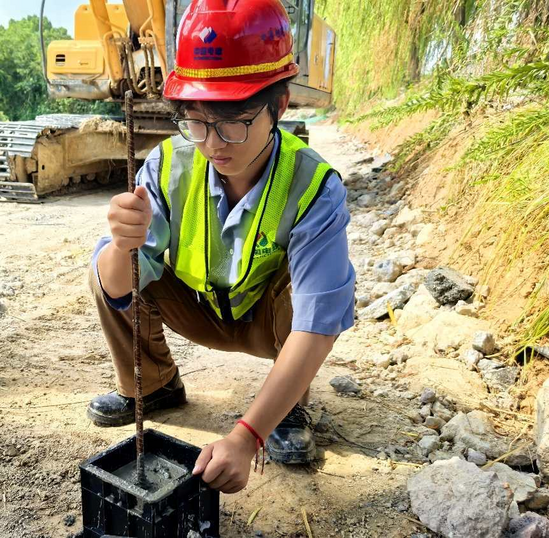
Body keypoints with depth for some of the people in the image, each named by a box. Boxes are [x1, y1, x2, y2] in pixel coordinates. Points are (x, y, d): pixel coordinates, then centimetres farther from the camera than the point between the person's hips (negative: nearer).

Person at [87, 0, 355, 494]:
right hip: (201, 312, 3)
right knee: (108, 269, -17)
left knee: (307, 282, -34)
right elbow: (118, 290, -25)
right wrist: (123, 247, -50)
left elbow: (317, 327, -39)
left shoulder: (315, 188, -32)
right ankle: (153, 386, 10)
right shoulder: (169, 165, -22)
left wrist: (245, 437, -46)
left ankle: (292, 406, -4)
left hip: (271, 322, -2)